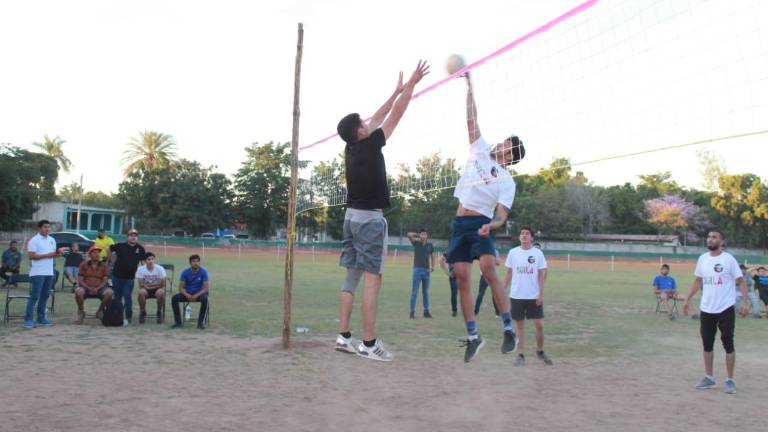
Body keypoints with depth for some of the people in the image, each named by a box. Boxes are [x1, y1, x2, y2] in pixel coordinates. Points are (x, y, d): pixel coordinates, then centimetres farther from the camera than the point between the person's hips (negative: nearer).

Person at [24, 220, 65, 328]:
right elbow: (31, 256, -14)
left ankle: (41, 317, 21)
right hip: (37, 273, -7)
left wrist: (58, 253, -5)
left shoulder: (52, 240, 13)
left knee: (45, 295, 13)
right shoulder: (34, 240, -8)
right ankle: (28, 319, -5)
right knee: (35, 296, -8)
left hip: (49, 272, 7)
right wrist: (47, 255, -18)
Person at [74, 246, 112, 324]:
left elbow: (105, 280, 2)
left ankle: (100, 311, -1)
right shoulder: (83, 265, 7)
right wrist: (89, 288, -16)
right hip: (86, 288, 0)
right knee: (78, 291, -35)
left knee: (109, 292, -31)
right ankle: (81, 312, -8)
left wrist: (97, 288, -17)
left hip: (99, 288, 1)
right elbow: (80, 280, 1)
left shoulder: (104, 266, 7)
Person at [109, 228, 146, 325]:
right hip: (117, 276, 2)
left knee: (127, 297, -8)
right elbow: (110, 249, 14)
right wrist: (113, 261, 10)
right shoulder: (120, 246, -2)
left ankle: (128, 318, 1)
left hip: (129, 277, -1)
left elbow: (143, 261, 9)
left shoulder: (140, 249, 0)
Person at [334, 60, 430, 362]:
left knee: (352, 276, 8)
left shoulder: (351, 148, 8)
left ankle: (344, 336, 9)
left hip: (352, 215, 8)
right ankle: (369, 343, -7)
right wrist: (412, 83, 3)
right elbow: (396, 114, -5)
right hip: (370, 218, -8)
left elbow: (378, 118, 20)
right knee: (372, 279, -8)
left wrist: (397, 91, 27)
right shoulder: (369, 145, -11)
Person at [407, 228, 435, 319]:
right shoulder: (416, 243, 1)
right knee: (414, 292, -4)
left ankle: (426, 311, 15)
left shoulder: (430, 245, 8)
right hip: (417, 269, -3)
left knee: (426, 292, 9)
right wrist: (417, 235, 2)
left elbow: (432, 256, 13)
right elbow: (408, 235, -11)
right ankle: (412, 311, -1)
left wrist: (433, 266, -1)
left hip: (426, 270, 3)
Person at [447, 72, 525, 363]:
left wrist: (491, 225, -27)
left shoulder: (506, 181, 1)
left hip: (481, 224, -4)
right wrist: (469, 86, 11)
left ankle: (509, 328, -15)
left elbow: (501, 216, -6)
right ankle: (473, 336, 5)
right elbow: (472, 119, 13)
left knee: (488, 270, -24)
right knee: (462, 278, -2)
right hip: (460, 223, 4)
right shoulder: (480, 150, 13)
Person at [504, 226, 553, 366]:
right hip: (516, 296, 1)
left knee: (539, 325, 0)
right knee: (520, 326, 6)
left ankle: (540, 351, 22)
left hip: (534, 296, 0)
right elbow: (509, 274, 6)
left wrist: (541, 294, -8)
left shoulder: (538, 253, -1)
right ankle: (520, 355, 13)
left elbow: (541, 275, 0)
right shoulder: (513, 252, 1)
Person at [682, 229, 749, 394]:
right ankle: (709, 378, 22)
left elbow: (741, 282, -6)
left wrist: (745, 302, -15)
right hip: (706, 309, 5)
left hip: (726, 309, -5)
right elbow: (698, 282, 14)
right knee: (707, 344, 10)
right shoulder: (702, 259, 5)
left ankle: (730, 380, 12)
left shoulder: (729, 259, -8)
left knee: (728, 344, 1)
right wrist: (687, 299, 9)